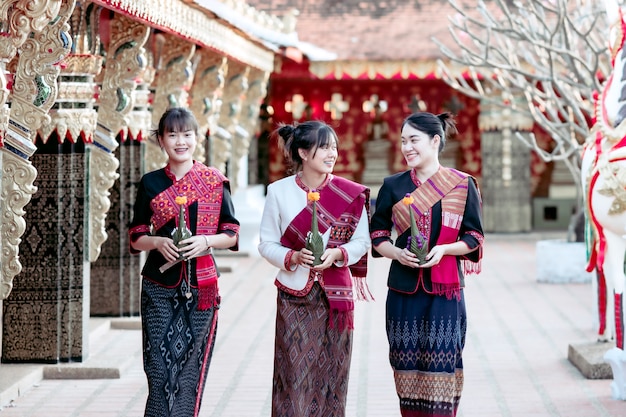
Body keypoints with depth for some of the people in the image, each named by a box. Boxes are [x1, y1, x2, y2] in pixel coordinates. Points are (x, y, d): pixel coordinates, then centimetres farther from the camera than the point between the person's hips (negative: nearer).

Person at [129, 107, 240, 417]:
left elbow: (232, 235, 6)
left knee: (190, 372, 1)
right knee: (161, 371, -4)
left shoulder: (215, 181, 3)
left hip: (201, 287, 0)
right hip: (159, 288, 1)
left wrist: (207, 241, -13)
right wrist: (158, 242, -10)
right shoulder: (150, 183, 6)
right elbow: (136, 238, 10)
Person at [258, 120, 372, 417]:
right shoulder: (279, 191, -2)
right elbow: (267, 243, 2)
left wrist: (338, 253, -16)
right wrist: (293, 257, -16)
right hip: (294, 295, -1)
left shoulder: (351, 194, -1)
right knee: (294, 374, -2)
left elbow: (362, 241, 3)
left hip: (336, 295, 1)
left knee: (331, 375, 3)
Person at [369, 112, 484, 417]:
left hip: (445, 290, -2)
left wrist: (444, 249, -15)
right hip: (404, 289, 2)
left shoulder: (462, 185, 1)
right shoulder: (393, 186, 7)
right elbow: (378, 235, 9)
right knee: (408, 366, 2)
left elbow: (473, 238, 3)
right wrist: (397, 253, -10)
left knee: (440, 366, -4)